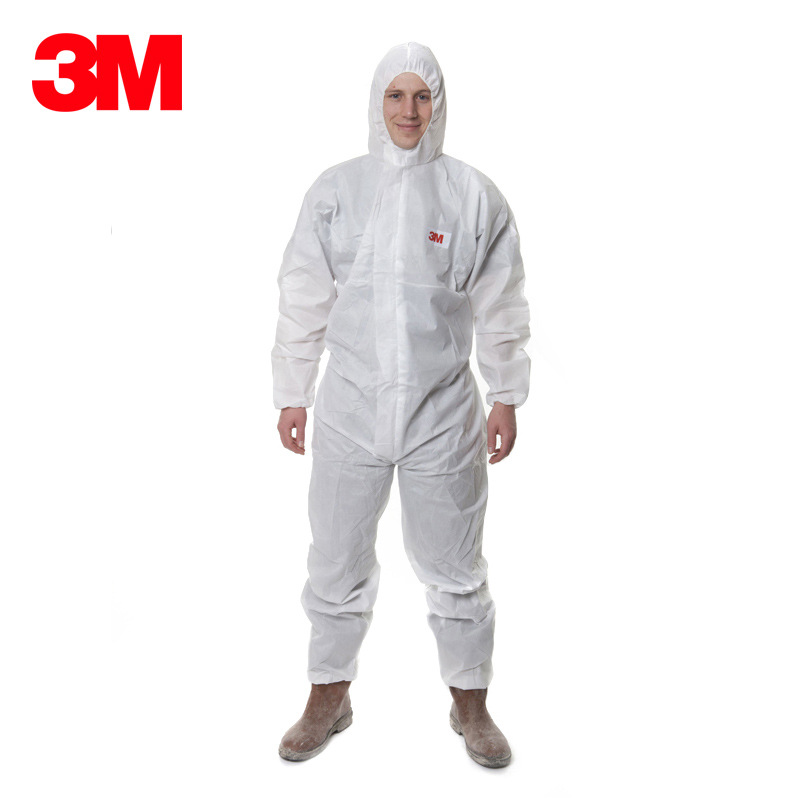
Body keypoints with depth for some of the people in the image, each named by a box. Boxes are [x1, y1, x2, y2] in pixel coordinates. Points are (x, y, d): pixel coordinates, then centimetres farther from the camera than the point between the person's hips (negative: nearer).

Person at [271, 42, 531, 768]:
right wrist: (292, 395, 6)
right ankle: (329, 699, 34)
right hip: (350, 407, 1)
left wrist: (507, 396, 4)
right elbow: (303, 300, 5)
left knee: (454, 567, 11)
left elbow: (500, 306, 4)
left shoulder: (473, 194, -2)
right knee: (337, 564, 12)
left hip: (444, 411, -1)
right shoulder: (334, 190, 0)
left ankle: (470, 703, 33)